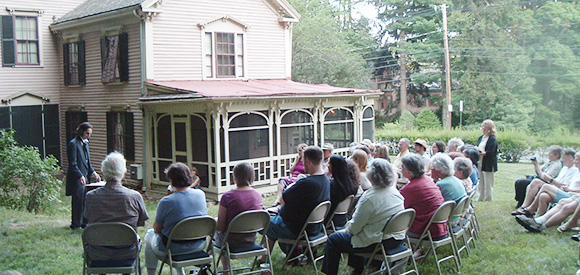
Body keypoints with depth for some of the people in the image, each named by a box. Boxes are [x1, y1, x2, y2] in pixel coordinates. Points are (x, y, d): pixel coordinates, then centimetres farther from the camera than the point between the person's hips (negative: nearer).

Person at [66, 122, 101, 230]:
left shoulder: (85, 143, 14)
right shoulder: (73, 144, -13)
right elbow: (73, 164, -17)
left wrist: (93, 172, 8)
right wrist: (80, 176, -25)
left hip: (85, 177, 8)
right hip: (76, 180, -8)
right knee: (78, 201, -2)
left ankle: (84, 223, 19)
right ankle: (75, 224, 9)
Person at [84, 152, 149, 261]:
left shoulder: (90, 196, -12)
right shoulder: (135, 196, -16)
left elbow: (87, 219, 5)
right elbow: (142, 223, -1)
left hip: (97, 255, 1)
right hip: (126, 254, -1)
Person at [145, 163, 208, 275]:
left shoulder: (166, 202, -22)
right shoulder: (201, 194, -7)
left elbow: (157, 229, -11)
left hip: (174, 249, -5)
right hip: (199, 246, 5)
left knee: (149, 235, 25)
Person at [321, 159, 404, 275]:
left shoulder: (370, 197, -23)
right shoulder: (396, 192, 1)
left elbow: (355, 228, -17)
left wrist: (348, 227, 6)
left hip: (378, 243, -8)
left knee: (333, 240, 8)